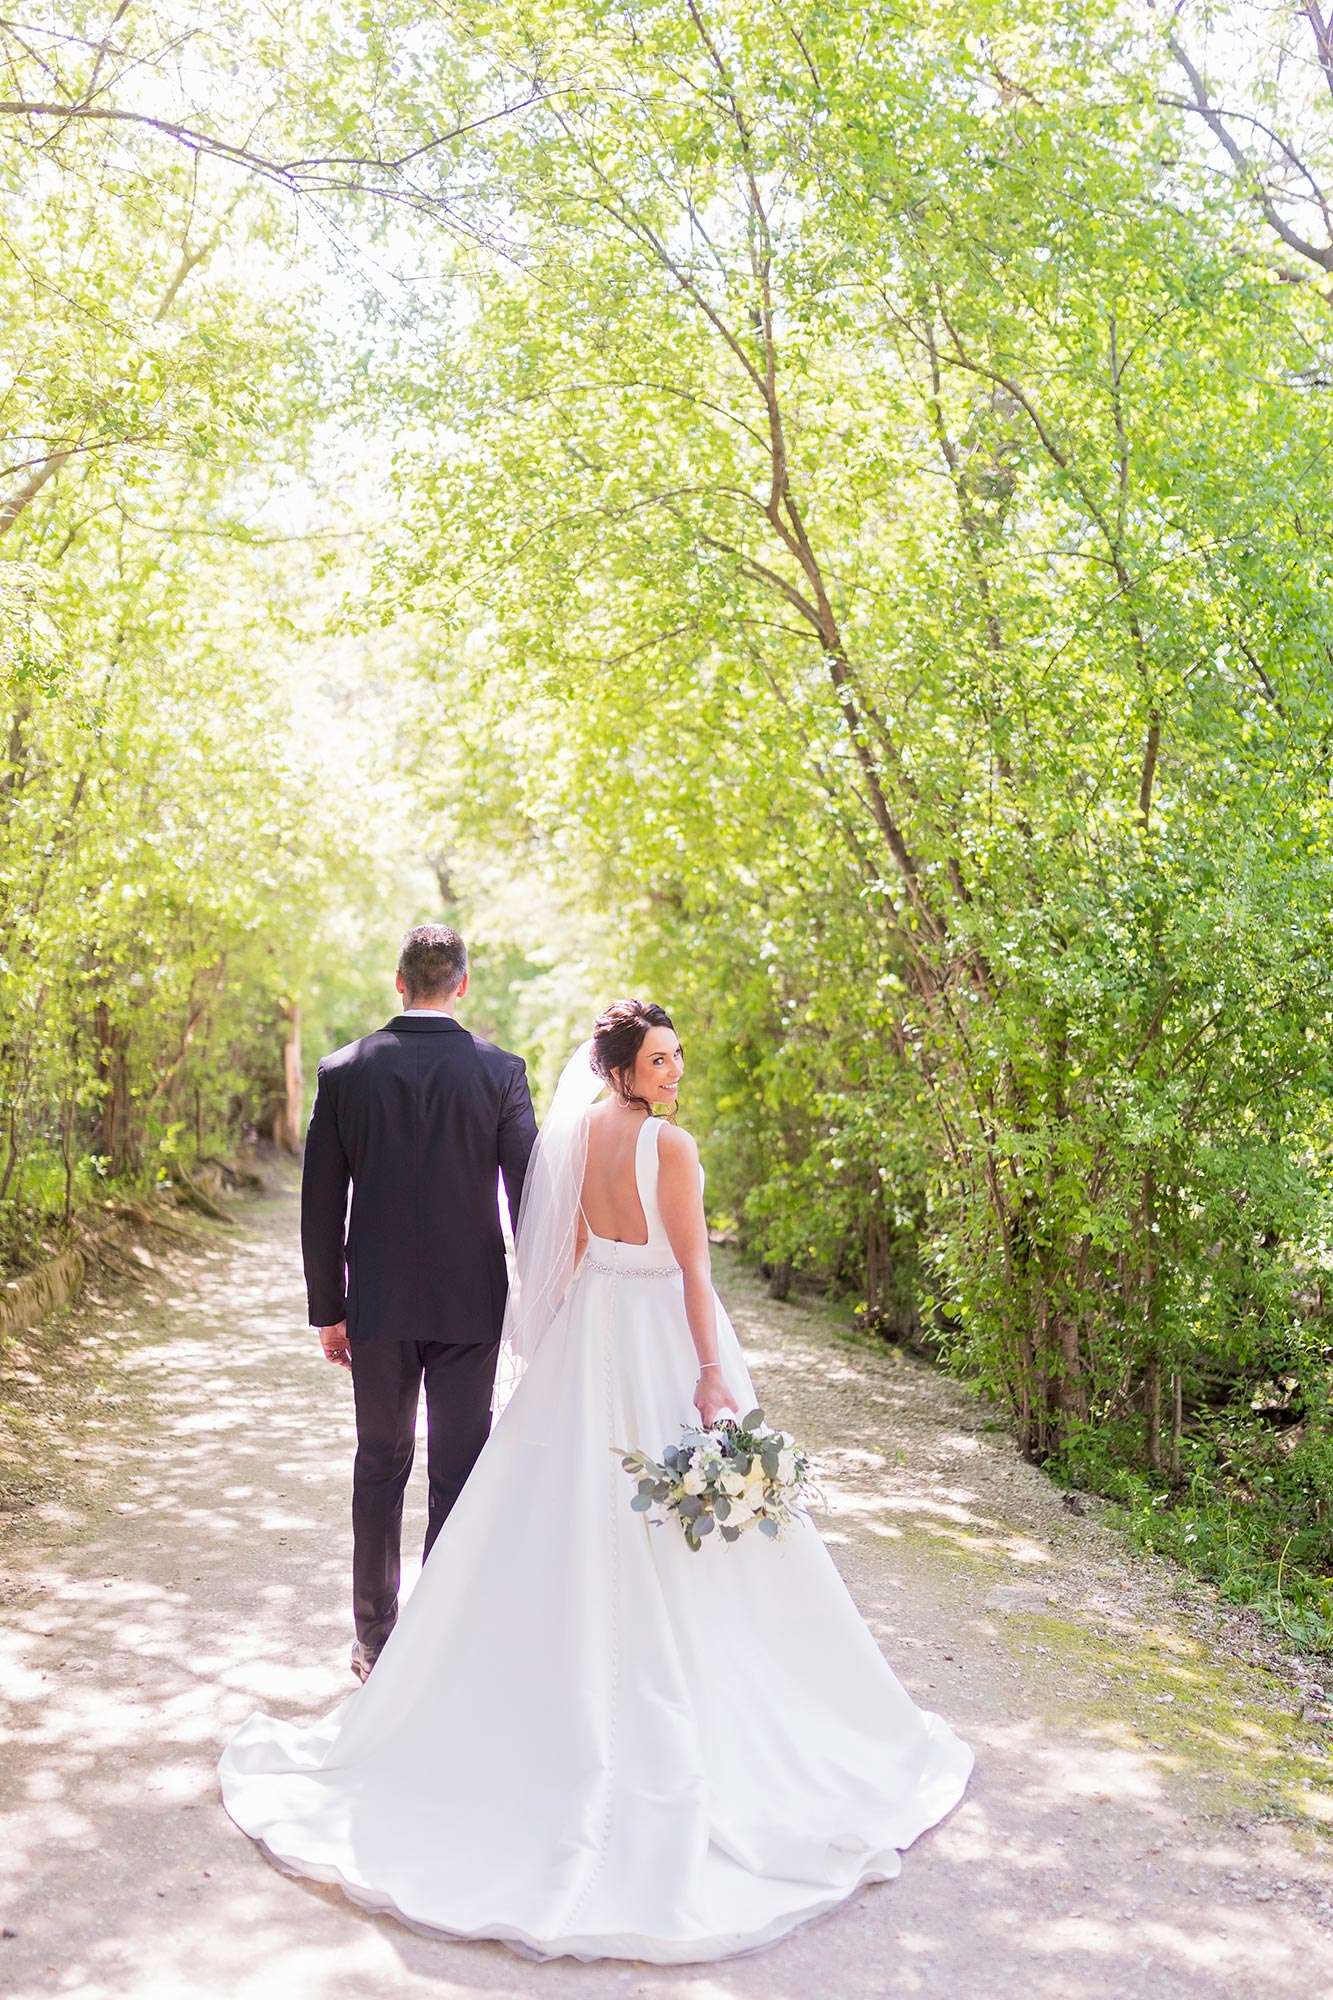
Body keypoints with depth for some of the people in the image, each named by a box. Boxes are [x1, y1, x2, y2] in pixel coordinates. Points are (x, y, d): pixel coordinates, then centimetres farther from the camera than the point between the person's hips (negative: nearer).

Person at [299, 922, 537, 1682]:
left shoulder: (344, 1071, -4)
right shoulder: (501, 1070, -8)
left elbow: (321, 1205, -1)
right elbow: (529, 1195, -7)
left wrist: (328, 1308, 8)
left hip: (377, 1305, 2)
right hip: (470, 1304, -1)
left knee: (380, 1469, 16)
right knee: (458, 1475, 8)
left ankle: (377, 1641, 25)